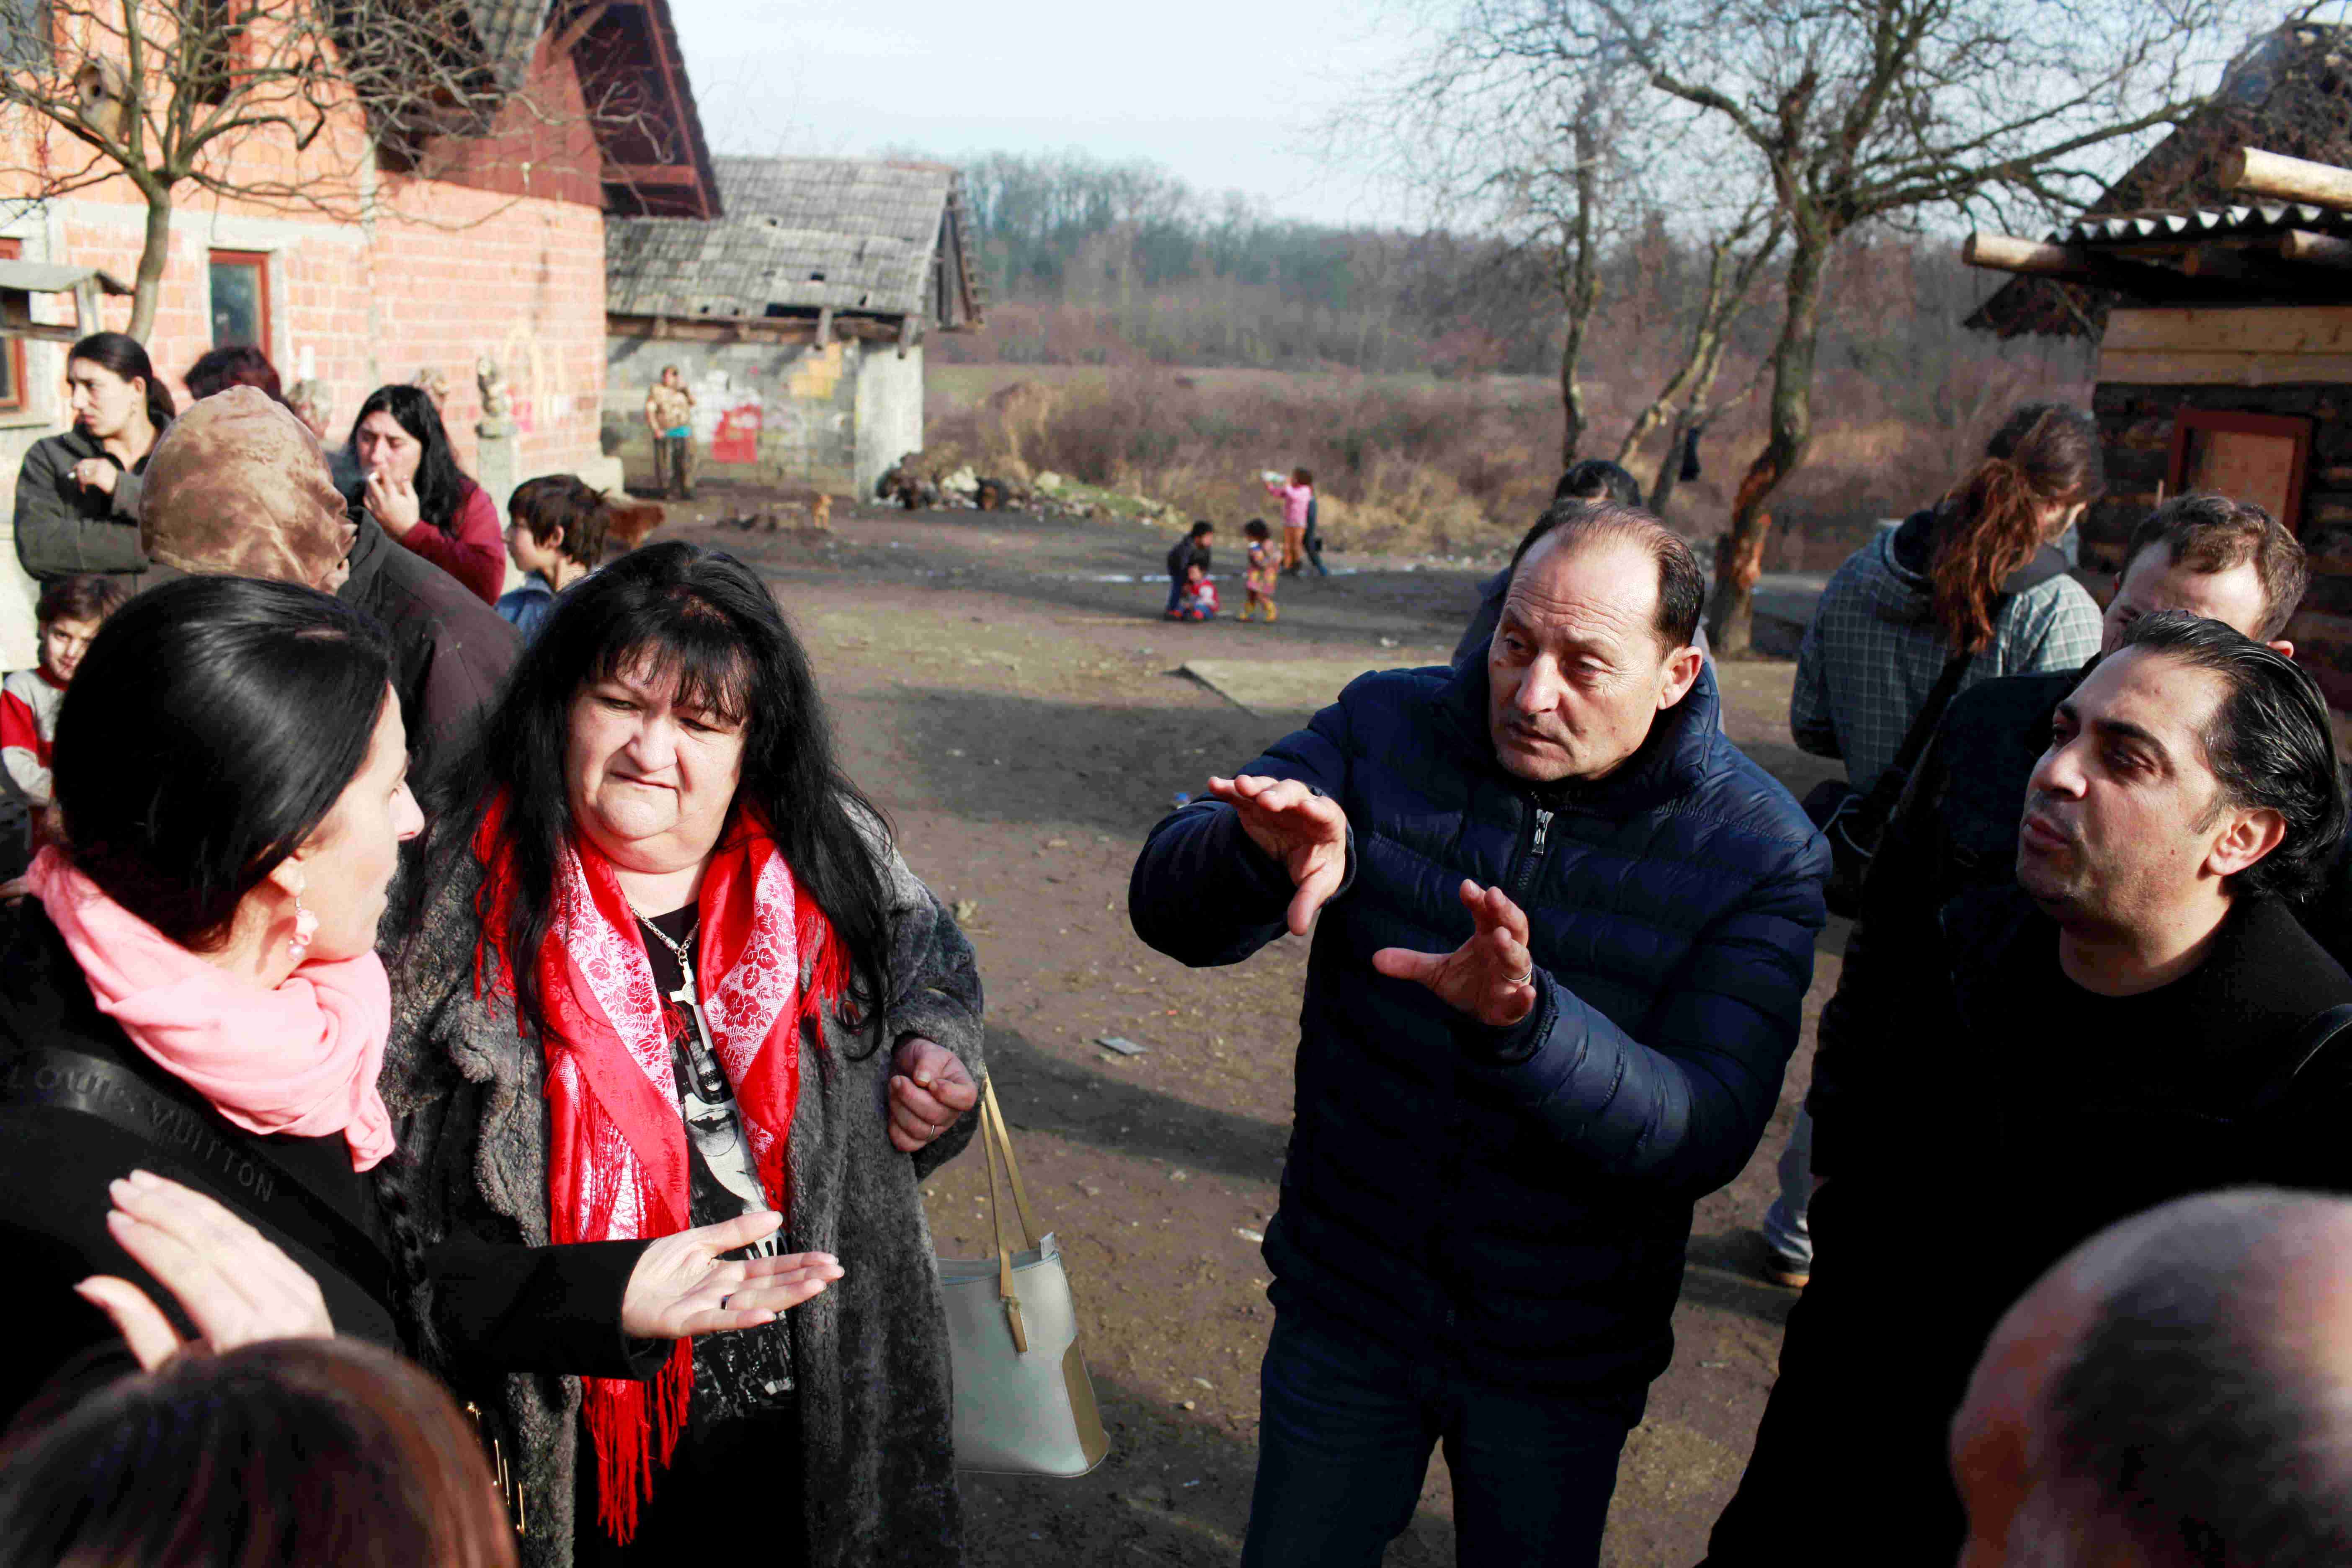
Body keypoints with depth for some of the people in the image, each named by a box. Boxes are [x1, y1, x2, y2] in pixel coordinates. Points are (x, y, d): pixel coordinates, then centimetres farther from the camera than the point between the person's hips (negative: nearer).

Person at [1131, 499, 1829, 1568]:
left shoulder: (1759, 852, -17)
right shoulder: (1388, 729, -12)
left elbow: (1707, 1133, -26)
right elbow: (1167, 908, -18)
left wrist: (1522, 1020, -44)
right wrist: (1262, 858, -42)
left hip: (1559, 1360, -1)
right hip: (1346, 1307, 1)